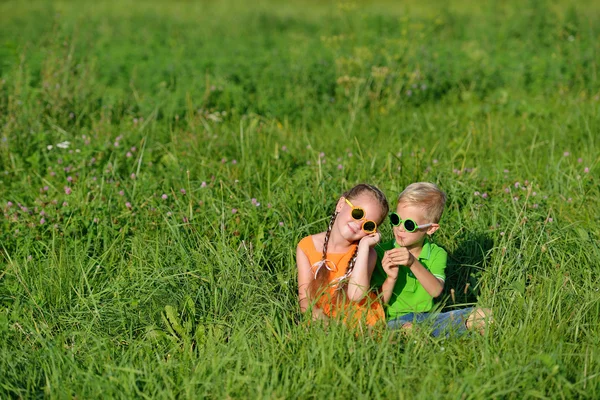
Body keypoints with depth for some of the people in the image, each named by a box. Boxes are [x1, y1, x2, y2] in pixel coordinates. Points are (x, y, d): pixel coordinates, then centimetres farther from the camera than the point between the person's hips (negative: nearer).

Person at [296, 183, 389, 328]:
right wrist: (319, 316, -28)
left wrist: (364, 246, -19)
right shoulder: (306, 247, -2)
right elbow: (305, 299, -7)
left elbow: (356, 295, -23)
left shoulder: (367, 253, -6)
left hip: (361, 324, -1)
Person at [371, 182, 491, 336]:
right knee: (407, 328, -41)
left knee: (483, 315, -14)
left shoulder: (436, 254, 6)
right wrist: (391, 278, -22)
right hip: (395, 319, -4)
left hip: (428, 317, 4)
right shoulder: (382, 252, 0)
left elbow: (436, 290, -13)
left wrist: (413, 263, -26)